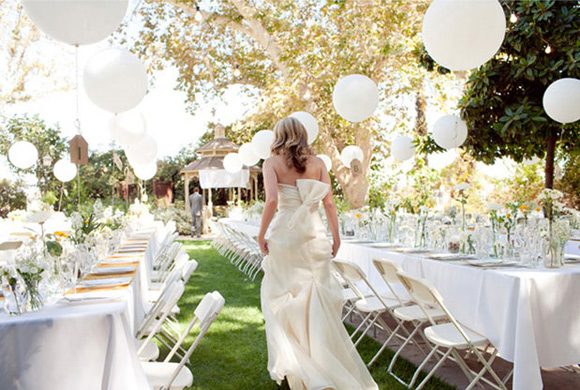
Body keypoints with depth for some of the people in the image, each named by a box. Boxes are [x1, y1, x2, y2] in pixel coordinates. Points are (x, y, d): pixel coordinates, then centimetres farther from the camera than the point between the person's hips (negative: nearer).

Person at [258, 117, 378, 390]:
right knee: (317, 298, 9)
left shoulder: (272, 163, 0)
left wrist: (261, 234, -6)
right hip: (314, 233, 2)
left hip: (284, 233, -2)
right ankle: (326, 362, 15)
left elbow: (272, 200, -15)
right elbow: (329, 202, 2)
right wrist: (336, 236, 8)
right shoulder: (317, 162, 7)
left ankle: (291, 364, 13)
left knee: (281, 297, 10)